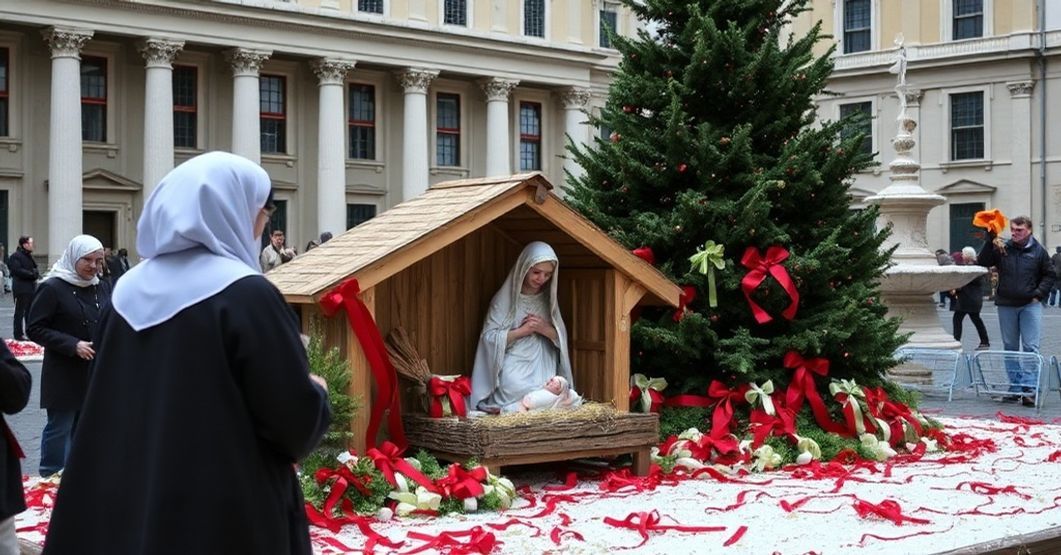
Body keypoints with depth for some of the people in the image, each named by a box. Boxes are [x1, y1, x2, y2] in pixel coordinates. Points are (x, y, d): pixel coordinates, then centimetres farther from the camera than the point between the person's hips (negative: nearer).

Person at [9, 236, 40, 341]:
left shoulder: (29, 255, 16)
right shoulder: (15, 256, -12)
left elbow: (35, 268, 22)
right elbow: (18, 270, -21)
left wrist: (36, 273, 0)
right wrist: (32, 274, -17)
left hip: (31, 288, 9)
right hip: (21, 289, -9)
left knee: (30, 312, 13)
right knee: (20, 312, -3)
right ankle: (19, 334, 1)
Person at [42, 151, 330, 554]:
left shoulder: (129, 290, 4)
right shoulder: (245, 294, -17)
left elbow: (111, 407, 13)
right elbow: (297, 422, -16)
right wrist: (316, 392, 6)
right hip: (228, 517, -6)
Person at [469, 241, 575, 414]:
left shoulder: (548, 299, 10)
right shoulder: (505, 298, -3)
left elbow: (561, 338, 10)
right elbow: (489, 337, -7)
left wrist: (545, 329, -11)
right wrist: (522, 330, -15)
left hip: (543, 370, 4)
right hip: (514, 369, -4)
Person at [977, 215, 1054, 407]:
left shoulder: (1038, 251, 0)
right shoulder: (1002, 249, 1)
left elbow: (1049, 274, 8)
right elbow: (982, 262, -5)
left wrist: (1039, 293, -4)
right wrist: (990, 241, -13)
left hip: (1030, 305, -2)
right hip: (1006, 305, 2)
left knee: (1031, 347, -8)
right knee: (1010, 347, 8)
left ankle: (1028, 388, -9)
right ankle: (1015, 387, 17)